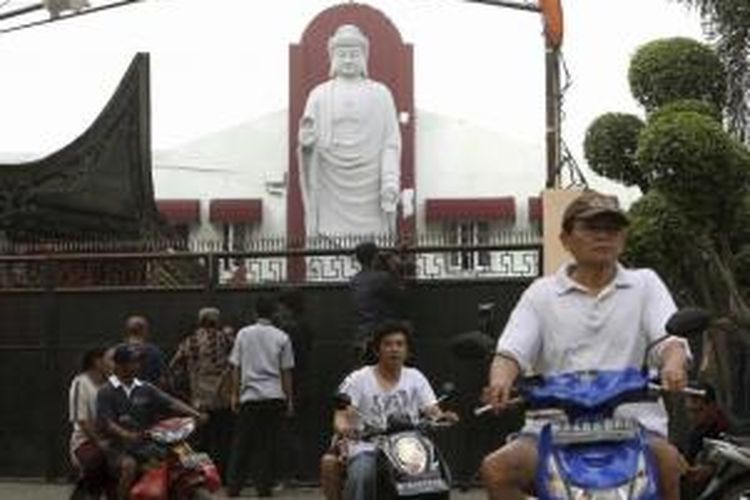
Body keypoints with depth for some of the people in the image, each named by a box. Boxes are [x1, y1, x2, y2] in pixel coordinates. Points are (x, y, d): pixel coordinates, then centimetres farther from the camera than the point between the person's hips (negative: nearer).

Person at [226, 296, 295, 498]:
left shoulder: (243, 334, 2)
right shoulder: (282, 338, 0)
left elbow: (236, 367, 3)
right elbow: (286, 371, 1)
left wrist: (234, 394, 10)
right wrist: (289, 399, 8)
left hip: (249, 397, 1)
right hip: (274, 397, -1)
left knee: (241, 443, 6)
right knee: (268, 444, 4)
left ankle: (233, 486, 6)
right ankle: (264, 486, 3)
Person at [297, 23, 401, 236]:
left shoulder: (380, 94, 8)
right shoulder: (320, 95, 10)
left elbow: (391, 142, 2)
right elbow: (307, 140, 5)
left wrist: (391, 183, -10)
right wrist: (305, 140, -19)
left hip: (370, 189, 0)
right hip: (331, 189, 0)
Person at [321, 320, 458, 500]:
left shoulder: (415, 378, 13)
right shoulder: (358, 380, 5)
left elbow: (432, 411, 5)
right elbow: (341, 415, -4)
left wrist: (442, 417, -20)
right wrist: (343, 428, -29)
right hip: (367, 448, -2)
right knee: (360, 477, -34)